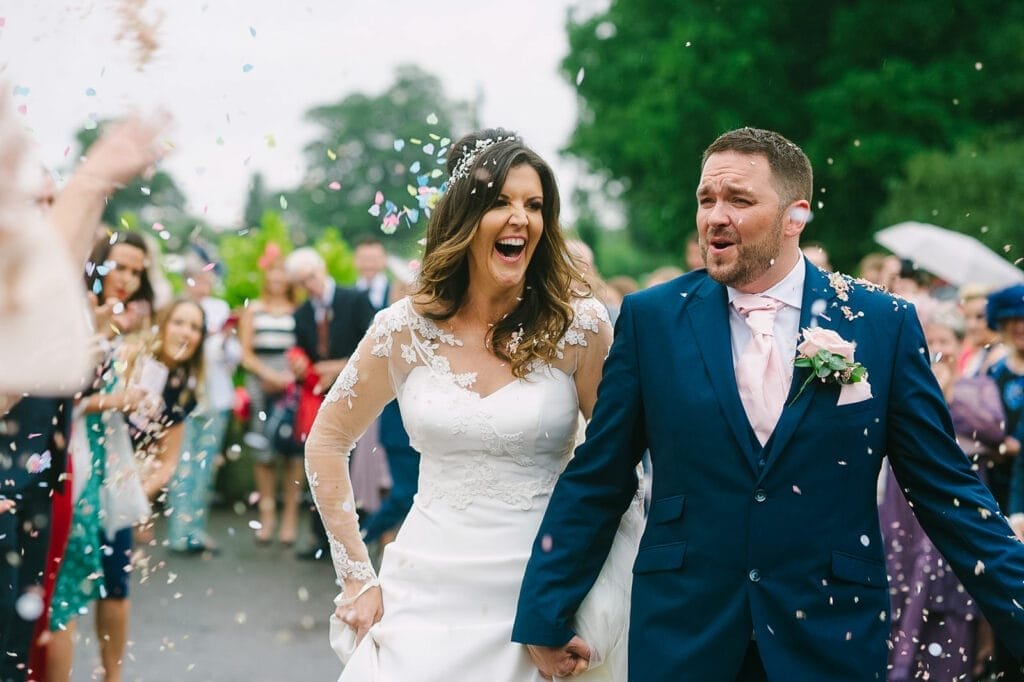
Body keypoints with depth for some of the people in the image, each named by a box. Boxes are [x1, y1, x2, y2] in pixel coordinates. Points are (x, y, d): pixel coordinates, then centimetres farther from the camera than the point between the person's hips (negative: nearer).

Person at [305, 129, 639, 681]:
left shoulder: (579, 327, -6)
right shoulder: (407, 328, -2)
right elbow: (326, 443, 9)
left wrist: (603, 604, -7)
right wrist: (356, 579, 5)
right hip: (431, 594, 1)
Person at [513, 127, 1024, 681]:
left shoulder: (884, 323, -2)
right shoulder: (651, 318, -1)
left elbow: (946, 490, 1)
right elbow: (594, 482, 3)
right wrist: (545, 613, 1)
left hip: (832, 637, 0)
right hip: (680, 635, 0)